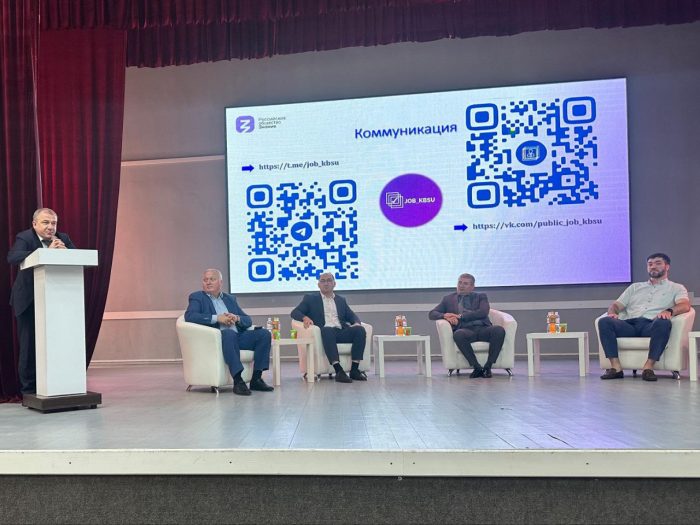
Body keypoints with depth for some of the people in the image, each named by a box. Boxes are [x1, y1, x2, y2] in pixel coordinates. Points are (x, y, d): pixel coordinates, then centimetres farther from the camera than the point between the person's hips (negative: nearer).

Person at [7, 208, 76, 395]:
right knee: (29, 345, 4)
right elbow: (12, 257, -29)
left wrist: (64, 250, -22)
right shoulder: (24, 238, -10)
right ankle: (29, 389, 15)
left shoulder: (63, 238, 3)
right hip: (29, 301, -3)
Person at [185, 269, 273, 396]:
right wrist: (217, 318, -15)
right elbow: (189, 316, -9)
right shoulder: (197, 297, 12)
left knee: (264, 334, -16)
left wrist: (236, 318, -4)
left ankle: (256, 379, -15)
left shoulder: (230, 299, 25)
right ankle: (238, 380, -37)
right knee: (229, 333, -37)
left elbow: (248, 320, 19)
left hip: (237, 336, 5)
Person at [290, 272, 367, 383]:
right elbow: (294, 312, 9)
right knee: (327, 329, -39)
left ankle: (354, 369, -28)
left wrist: (356, 323, -6)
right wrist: (305, 317, -14)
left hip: (341, 332, 4)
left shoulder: (341, 300, 28)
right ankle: (338, 370, -45)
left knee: (360, 329, -27)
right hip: (324, 332, -3)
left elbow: (352, 316, 19)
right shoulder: (310, 298, 19)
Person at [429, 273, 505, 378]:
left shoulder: (481, 296, 21)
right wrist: (445, 316, -7)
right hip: (465, 330, -1)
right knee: (458, 334, -37)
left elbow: (483, 312, 0)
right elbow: (432, 314, 15)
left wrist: (460, 316, -8)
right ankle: (477, 368, -30)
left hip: (482, 328, 1)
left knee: (499, 330, -32)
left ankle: (488, 367, -26)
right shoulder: (448, 299, 23)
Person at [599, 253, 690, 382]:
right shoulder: (635, 287, 33)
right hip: (629, 325, 3)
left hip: (652, 325, -3)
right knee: (604, 322, -27)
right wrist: (612, 312, -2)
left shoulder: (676, 288, 22)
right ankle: (616, 367, -31)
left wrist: (669, 311, -23)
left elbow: (685, 305, 1)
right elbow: (616, 304, 25)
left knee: (663, 322, -39)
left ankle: (648, 367, -35)